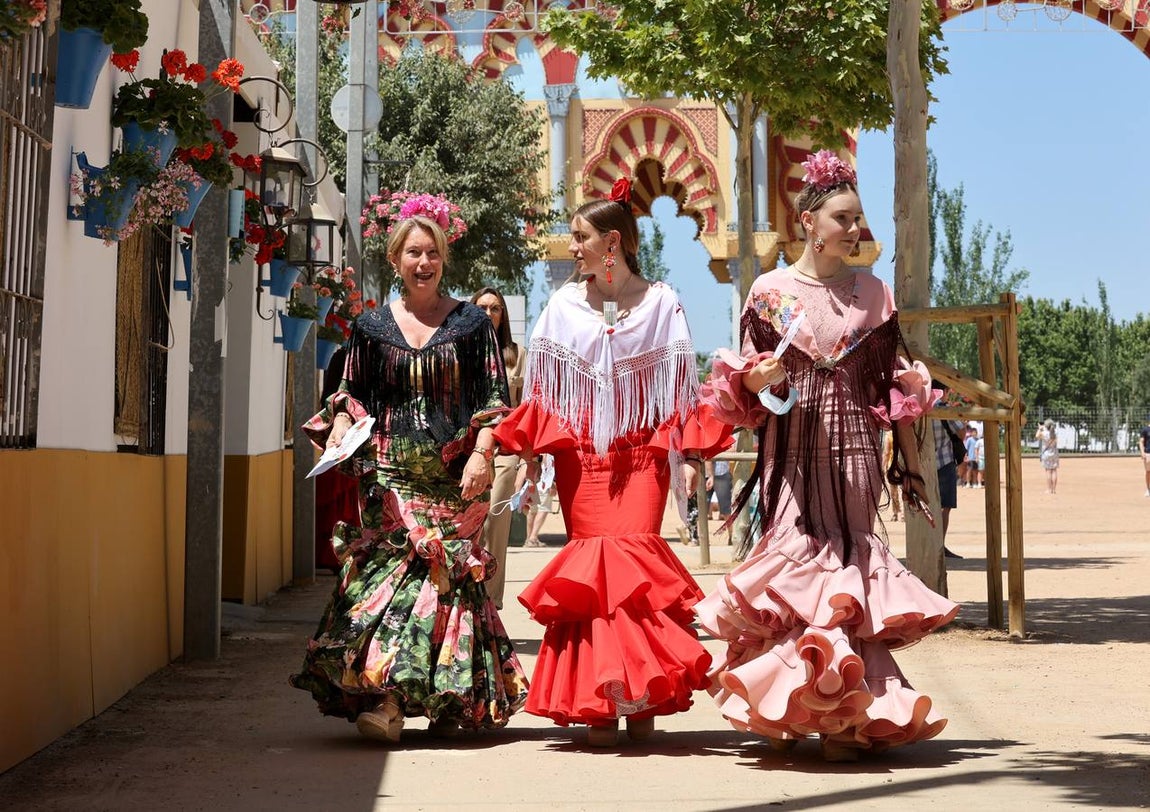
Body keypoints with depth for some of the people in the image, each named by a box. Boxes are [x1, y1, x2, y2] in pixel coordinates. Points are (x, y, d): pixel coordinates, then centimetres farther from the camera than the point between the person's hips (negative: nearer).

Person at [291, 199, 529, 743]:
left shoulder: (471, 323, 8)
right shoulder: (371, 327, 12)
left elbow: (493, 397, 5)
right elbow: (351, 394, 16)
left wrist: (480, 455, -7)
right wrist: (337, 433, -4)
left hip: (453, 476, -1)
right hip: (389, 474, 1)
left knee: (447, 573, -5)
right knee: (389, 566, -13)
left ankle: (449, 700, 3)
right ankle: (388, 696, -16)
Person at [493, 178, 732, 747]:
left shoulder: (659, 302, 4)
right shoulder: (564, 304, 9)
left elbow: (679, 384, 5)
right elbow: (541, 388, 10)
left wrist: (688, 454, 0)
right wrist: (529, 452, 4)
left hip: (642, 454, -2)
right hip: (579, 455, 2)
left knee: (633, 562, -14)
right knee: (591, 566, -3)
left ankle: (641, 694, -8)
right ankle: (597, 703, 1)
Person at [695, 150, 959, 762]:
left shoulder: (873, 293, 9)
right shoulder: (770, 291, 4)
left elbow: (895, 385, 9)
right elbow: (746, 384, 7)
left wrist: (910, 467, 7)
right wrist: (760, 377, -18)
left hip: (853, 452, 1)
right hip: (792, 453, -1)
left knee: (848, 569, -3)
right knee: (795, 564, -7)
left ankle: (844, 717, 1)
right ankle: (785, 711, 3)